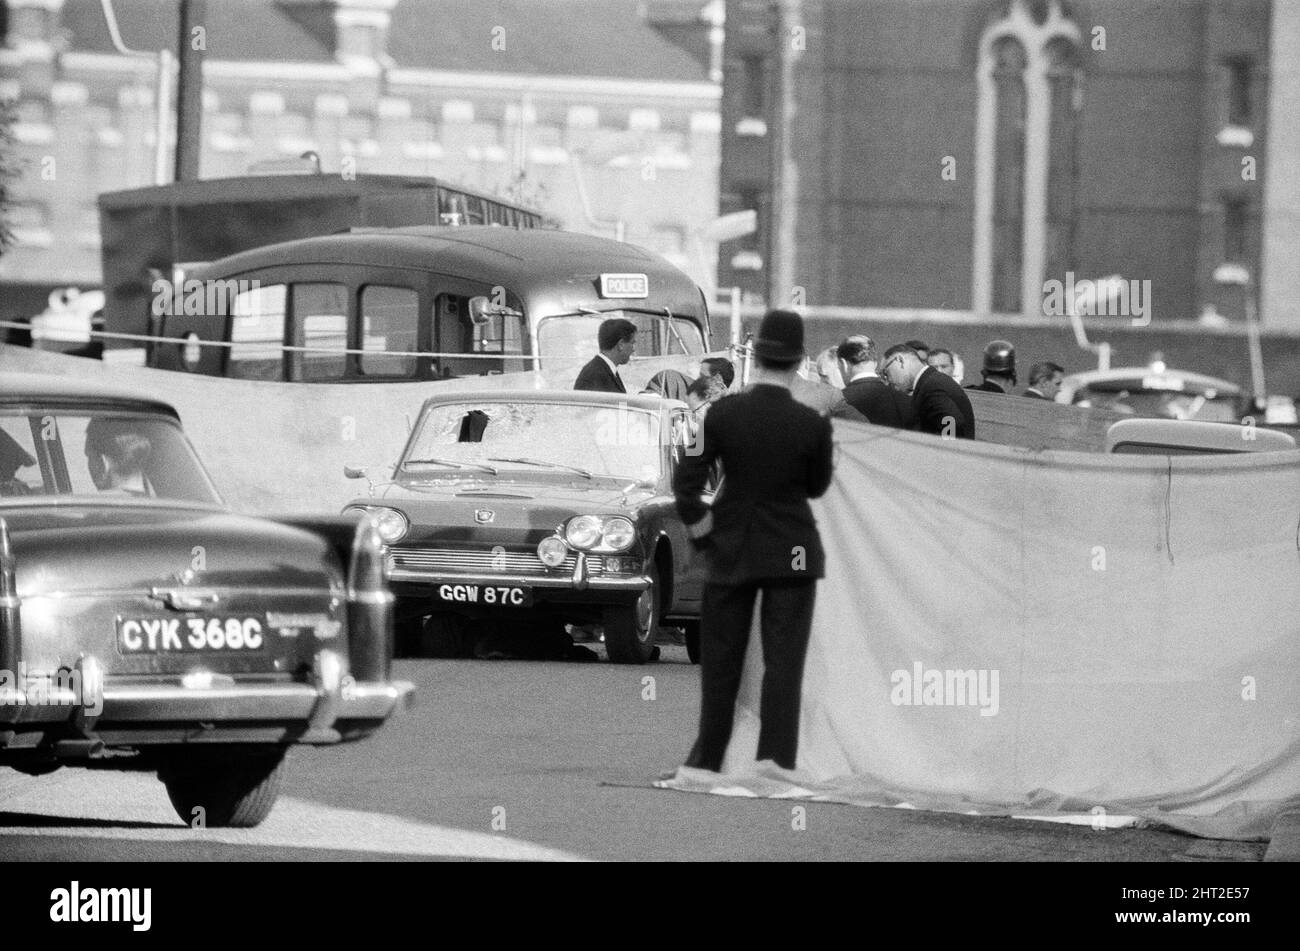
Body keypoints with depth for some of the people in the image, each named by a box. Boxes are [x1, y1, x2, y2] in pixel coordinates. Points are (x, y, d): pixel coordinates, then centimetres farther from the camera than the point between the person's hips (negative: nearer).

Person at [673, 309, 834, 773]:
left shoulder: (723, 413, -10)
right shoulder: (812, 424, -13)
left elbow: (685, 481, -9)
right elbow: (818, 486, 1)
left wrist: (700, 527, 4)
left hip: (732, 548, 2)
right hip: (793, 552, -1)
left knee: (721, 660, 13)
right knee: (783, 663, 3)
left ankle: (707, 759, 20)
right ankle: (777, 762, 1)